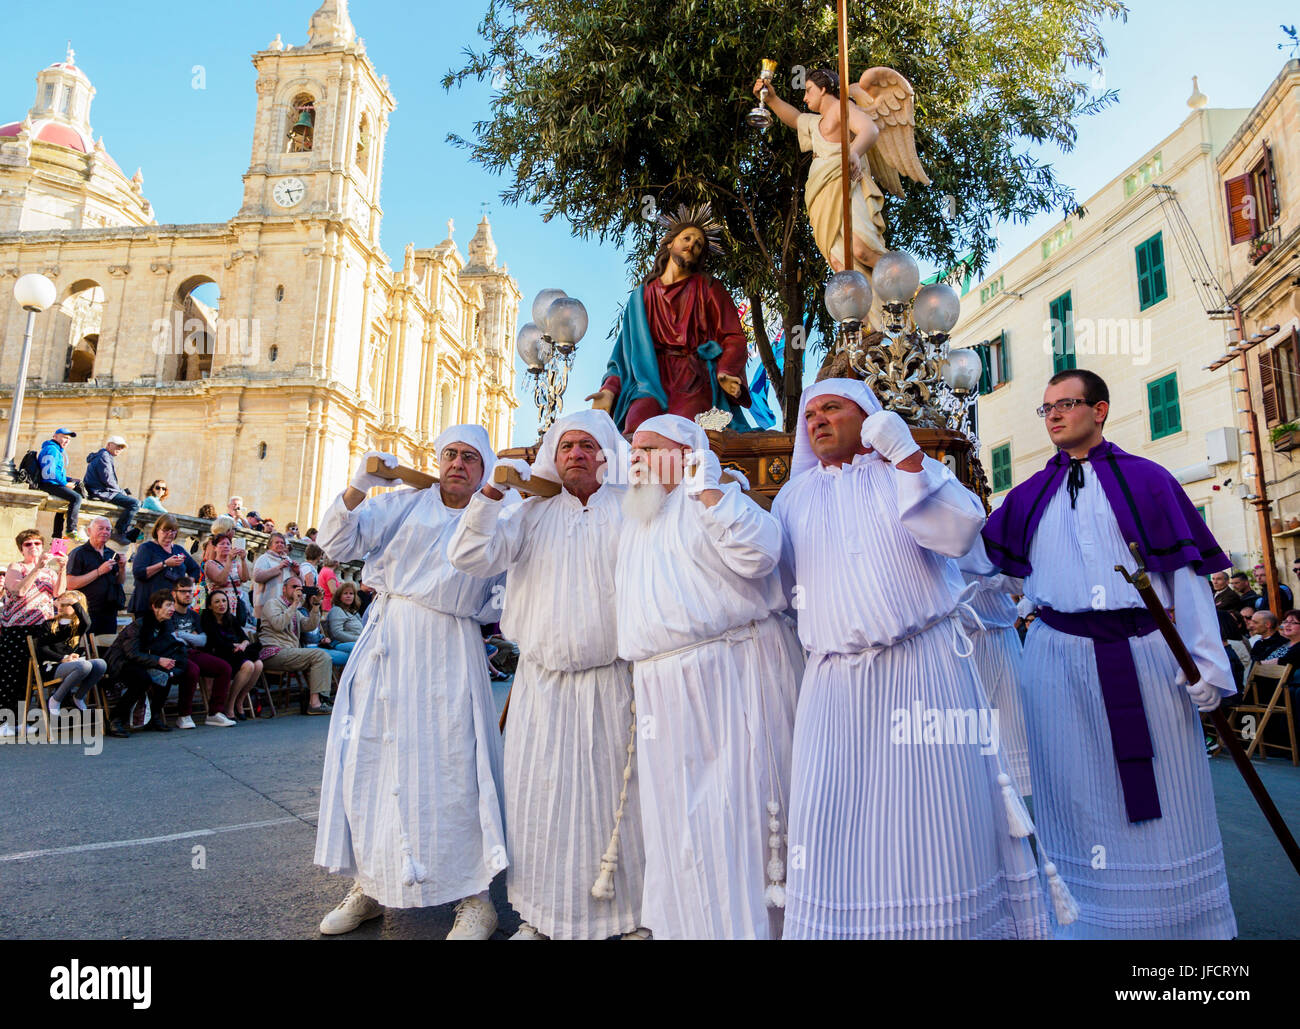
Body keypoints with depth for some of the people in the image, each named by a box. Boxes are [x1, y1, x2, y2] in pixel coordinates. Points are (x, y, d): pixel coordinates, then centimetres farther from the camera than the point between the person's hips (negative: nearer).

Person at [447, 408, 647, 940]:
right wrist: (492, 491, -10)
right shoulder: (532, 513, 9)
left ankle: (635, 914, 23)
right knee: (540, 796, 9)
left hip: (613, 679, -2)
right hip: (543, 681, 2)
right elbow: (470, 556, -1)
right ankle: (541, 916, 26)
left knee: (617, 796, 6)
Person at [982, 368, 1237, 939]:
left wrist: (1205, 660, -6)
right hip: (1061, 657, 2)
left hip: (1145, 652, -1)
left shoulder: (1146, 479, 5)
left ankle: (1177, 919, 23)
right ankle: (1087, 920, 22)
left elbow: (1186, 570, 1)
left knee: (1163, 804, 5)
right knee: (1078, 801, 8)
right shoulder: (1030, 495, 11)